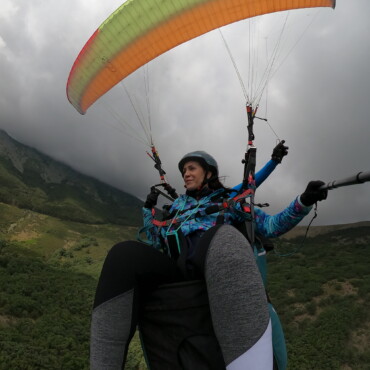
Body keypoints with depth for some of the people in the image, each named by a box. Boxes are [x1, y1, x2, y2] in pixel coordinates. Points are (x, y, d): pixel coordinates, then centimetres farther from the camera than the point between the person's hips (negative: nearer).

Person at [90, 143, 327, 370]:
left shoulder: (231, 200, 28)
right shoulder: (179, 204, 38)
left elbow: (271, 226, 19)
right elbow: (159, 243, 40)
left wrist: (304, 202, 6)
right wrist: (149, 210, 32)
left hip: (216, 266, -2)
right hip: (172, 268, 3)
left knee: (224, 237, -42)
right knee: (124, 254, -33)